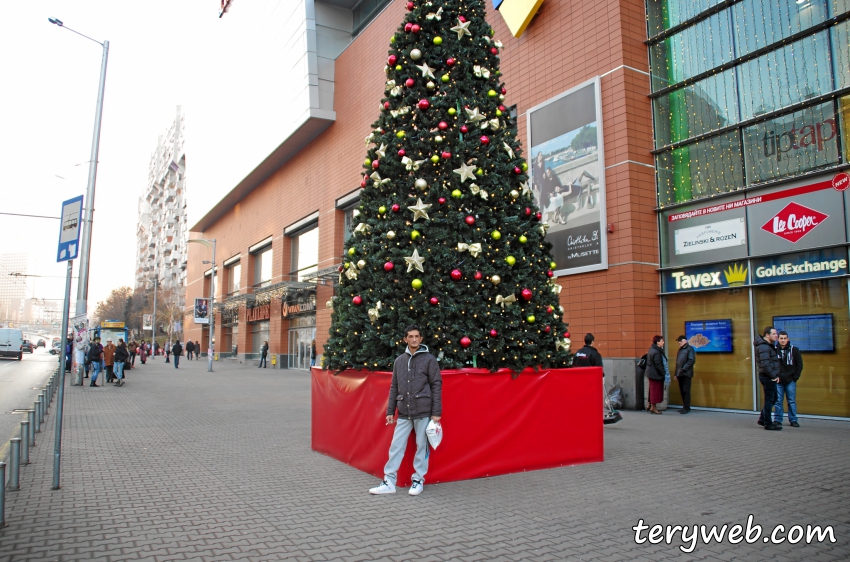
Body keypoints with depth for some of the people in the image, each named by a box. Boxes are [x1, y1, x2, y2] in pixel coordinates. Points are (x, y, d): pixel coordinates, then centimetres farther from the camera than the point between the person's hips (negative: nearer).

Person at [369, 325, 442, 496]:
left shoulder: (429, 359, -2)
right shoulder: (399, 360, 10)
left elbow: (436, 385, -3)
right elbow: (394, 387, 13)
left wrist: (436, 412, -7)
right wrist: (390, 411, 9)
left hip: (423, 411, -3)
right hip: (403, 413, 3)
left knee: (421, 447, 5)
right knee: (396, 447, 4)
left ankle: (418, 480, 19)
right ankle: (389, 481, 12)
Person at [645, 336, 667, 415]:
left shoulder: (652, 350, 11)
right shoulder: (656, 352, -21)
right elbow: (658, 365, -22)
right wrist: (663, 373, -13)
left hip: (651, 373, 10)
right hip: (656, 374, -10)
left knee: (652, 390, 17)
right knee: (656, 390, -1)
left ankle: (649, 404, 24)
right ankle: (653, 407, 6)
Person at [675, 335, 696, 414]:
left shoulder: (690, 349, -4)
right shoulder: (680, 350, 20)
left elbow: (692, 360, -15)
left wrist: (683, 369, -17)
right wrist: (676, 373, 16)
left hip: (686, 374, -8)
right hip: (680, 374, 8)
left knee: (686, 391, -5)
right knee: (682, 391, 9)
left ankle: (687, 408, -1)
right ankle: (685, 407, 15)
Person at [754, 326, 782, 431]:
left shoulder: (769, 345, 15)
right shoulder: (764, 347, -19)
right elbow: (765, 364, -26)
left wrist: (776, 375, 11)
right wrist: (773, 376, -17)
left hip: (770, 377, 10)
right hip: (767, 377, -10)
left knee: (772, 399, 18)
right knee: (770, 399, -2)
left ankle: (762, 419, 25)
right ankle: (768, 423, 7)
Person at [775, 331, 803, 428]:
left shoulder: (794, 350, 1)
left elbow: (799, 365, 4)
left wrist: (795, 377, -4)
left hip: (790, 381, 0)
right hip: (778, 381, 0)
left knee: (792, 401, 6)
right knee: (778, 401, 4)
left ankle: (793, 420, 14)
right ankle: (777, 420, 10)